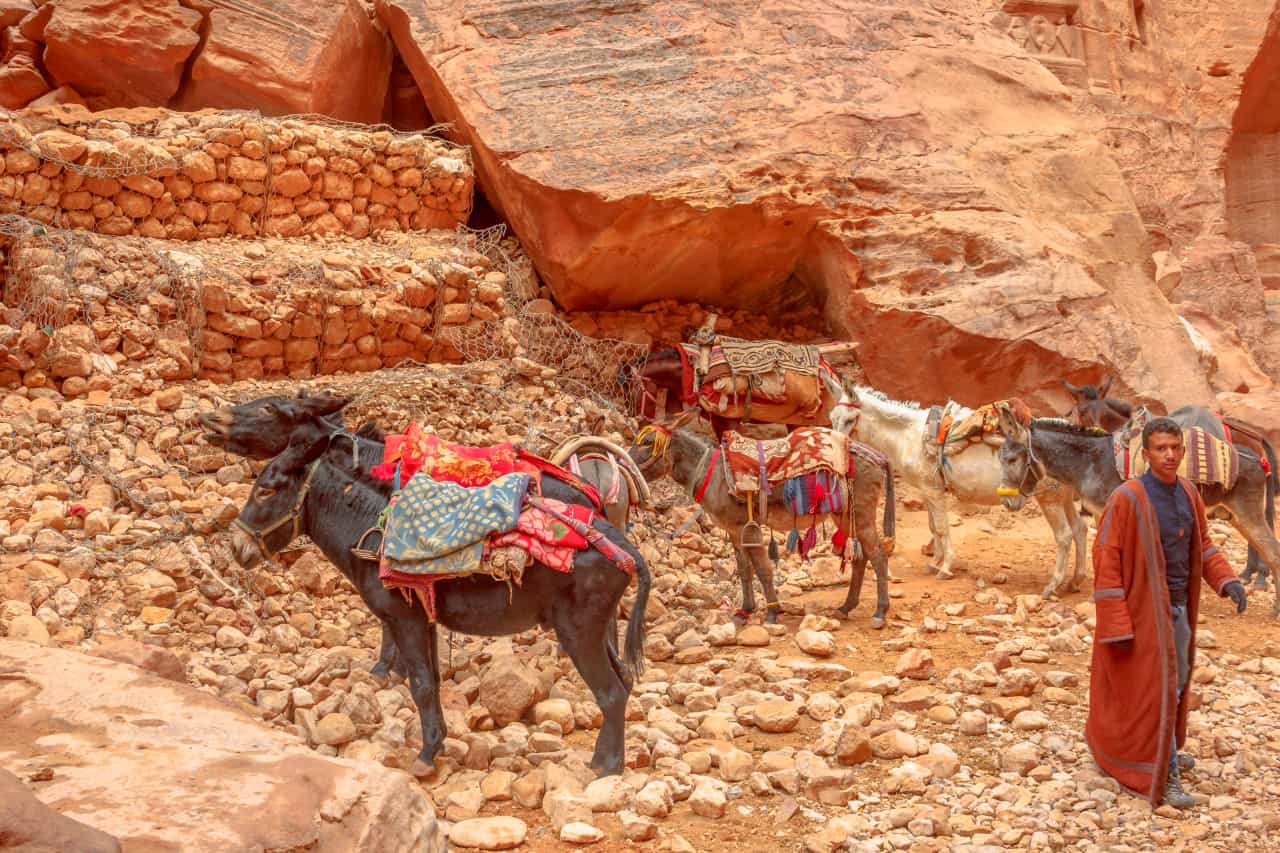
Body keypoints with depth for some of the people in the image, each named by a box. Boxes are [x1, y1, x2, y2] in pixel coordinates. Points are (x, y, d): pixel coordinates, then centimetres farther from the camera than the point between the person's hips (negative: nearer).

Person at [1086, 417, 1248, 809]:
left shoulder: (1187, 492, 2)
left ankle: (1160, 750, 40)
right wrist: (1117, 625, -21)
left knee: (1176, 682, 20)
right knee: (1157, 689, -3)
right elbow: (1105, 560, -19)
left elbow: (1202, 544, 13)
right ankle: (1163, 775, 8)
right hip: (1145, 609, -8)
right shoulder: (1126, 498, -20)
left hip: (1178, 605, 8)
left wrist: (1227, 580, -6)